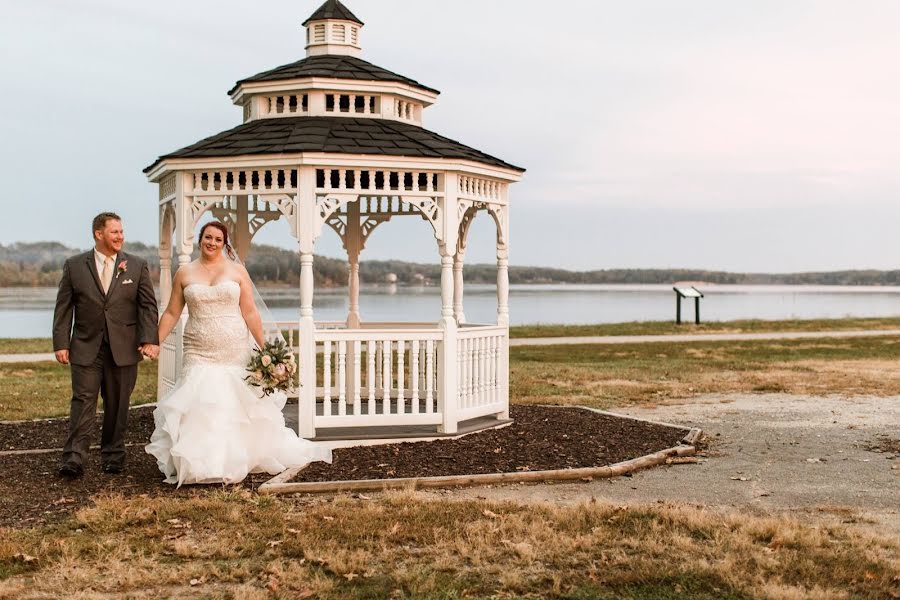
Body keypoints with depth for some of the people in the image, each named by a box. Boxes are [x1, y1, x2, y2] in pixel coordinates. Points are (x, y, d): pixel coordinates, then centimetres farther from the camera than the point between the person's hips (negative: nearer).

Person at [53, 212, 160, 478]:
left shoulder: (137, 266, 4)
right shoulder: (74, 266, 4)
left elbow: (148, 306, 1)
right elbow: (63, 308, 4)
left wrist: (149, 340, -11)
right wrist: (61, 343, -4)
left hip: (124, 349, 1)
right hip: (85, 347, -1)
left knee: (117, 406, 7)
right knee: (83, 402, -5)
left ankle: (113, 456, 18)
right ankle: (74, 459, -6)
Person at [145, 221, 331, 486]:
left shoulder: (237, 271, 3)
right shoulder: (185, 273, 6)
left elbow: (250, 313, 1)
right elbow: (171, 313, 9)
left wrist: (266, 348, -3)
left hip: (234, 353, -1)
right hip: (198, 353, 1)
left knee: (234, 408, 2)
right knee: (197, 408, -5)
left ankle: (233, 461, 15)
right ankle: (198, 464, 5)